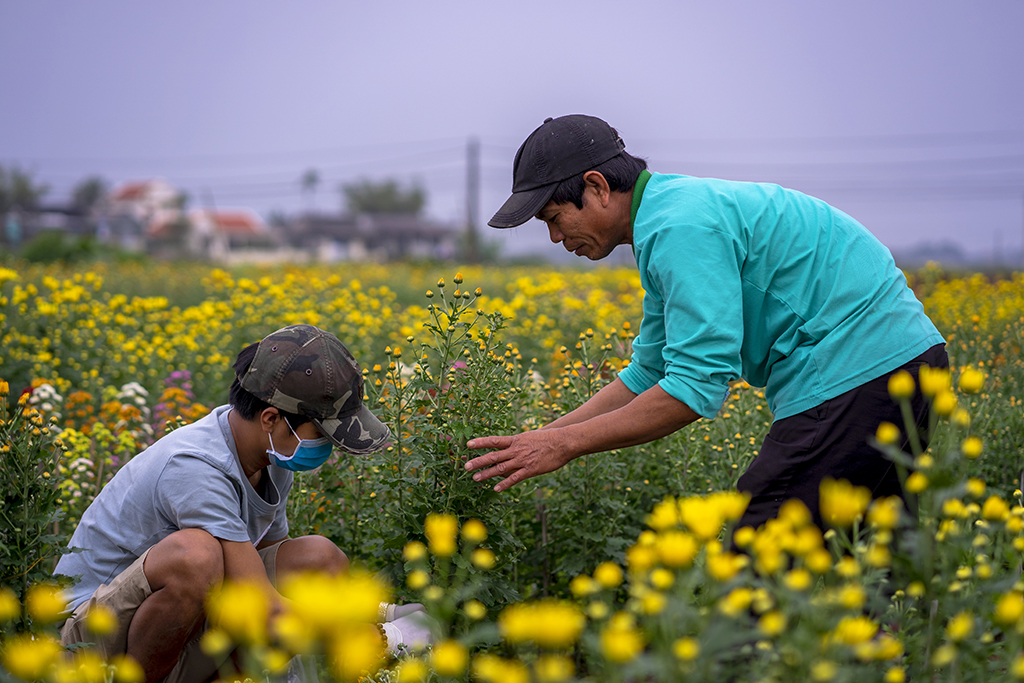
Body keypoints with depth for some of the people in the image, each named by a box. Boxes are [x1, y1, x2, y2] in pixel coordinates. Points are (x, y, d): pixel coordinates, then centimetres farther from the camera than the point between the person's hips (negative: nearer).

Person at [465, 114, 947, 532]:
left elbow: (698, 385, -22)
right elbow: (649, 374, 23)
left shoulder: (680, 226, -17)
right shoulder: (667, 215, 17)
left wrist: (565, 445, -17)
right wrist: (537, 440, 17)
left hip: (858, 374, -11)